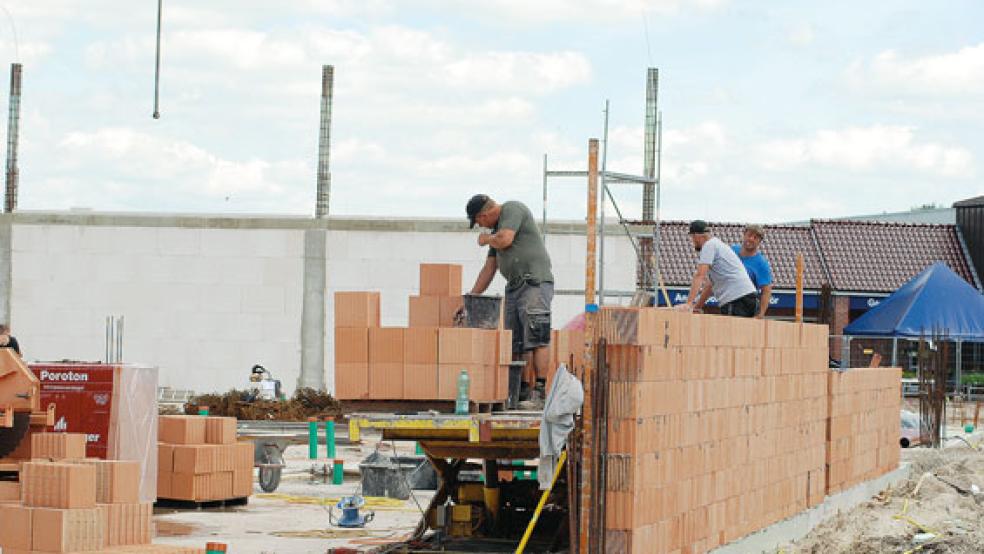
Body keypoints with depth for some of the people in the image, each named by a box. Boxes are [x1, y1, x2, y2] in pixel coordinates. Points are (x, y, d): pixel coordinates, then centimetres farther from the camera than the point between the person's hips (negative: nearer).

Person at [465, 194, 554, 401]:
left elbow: (505, 239, -17)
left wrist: (486, 239, 5)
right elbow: (489, 269, 25)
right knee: (516, 342, 4)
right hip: (514, 287, 10)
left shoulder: (513, 209, -1)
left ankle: (541, 387, -21)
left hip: (535, 283, -10)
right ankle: (523, 389, 4)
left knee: (536, 337, -16)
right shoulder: (496, 230, 24)